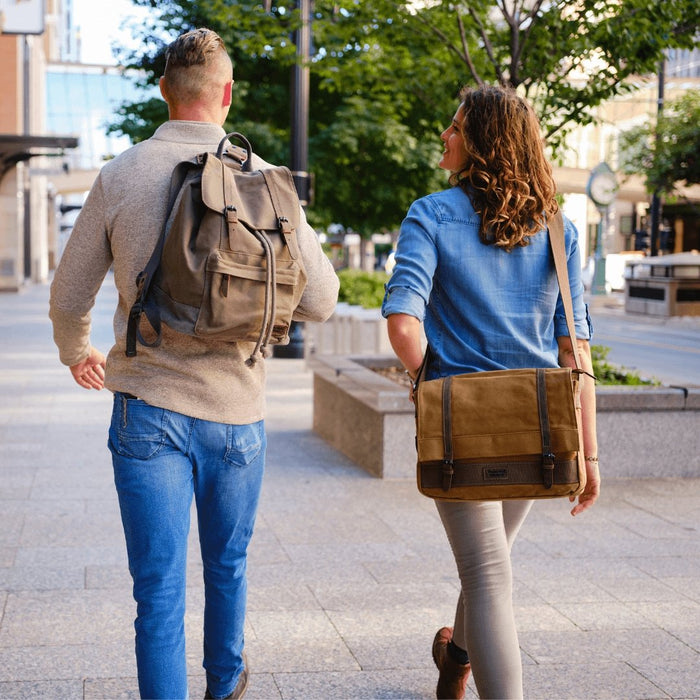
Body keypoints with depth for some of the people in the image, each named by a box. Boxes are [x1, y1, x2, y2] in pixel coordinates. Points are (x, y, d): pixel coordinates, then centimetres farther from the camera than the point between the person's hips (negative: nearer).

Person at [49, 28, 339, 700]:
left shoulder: (119, 176, -5)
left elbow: (69, 297, 4)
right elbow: (319, 300, -4)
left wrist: (76, 353, 25)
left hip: (150, 410, -2)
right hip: (236, 408, 2)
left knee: (159, 588, 3)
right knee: (227, 568, 23)